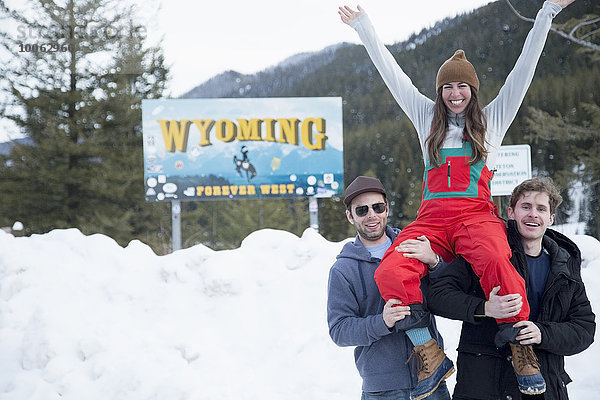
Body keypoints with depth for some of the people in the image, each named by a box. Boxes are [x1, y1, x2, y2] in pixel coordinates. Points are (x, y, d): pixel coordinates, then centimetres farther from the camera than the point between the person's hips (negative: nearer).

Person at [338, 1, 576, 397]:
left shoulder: (493, 118, 17)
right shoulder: (427, 117, 22)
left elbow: (524, 68, 14)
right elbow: (392, 74, 23)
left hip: (477, 214, -2)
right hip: (432, 218, 2)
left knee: (495, 260, -40)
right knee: (391, 273, -29)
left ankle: (522, 352, -28)